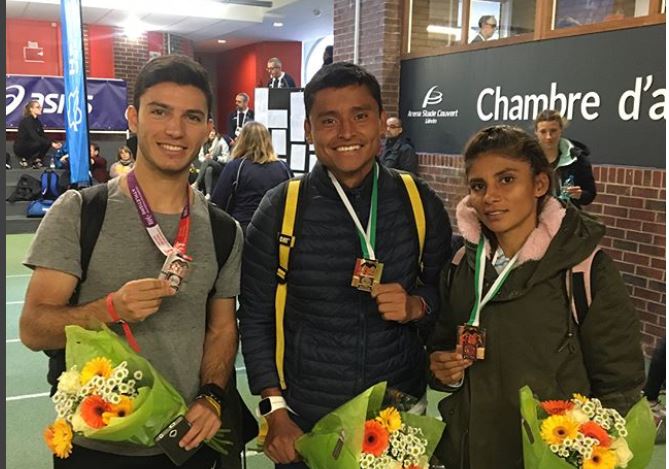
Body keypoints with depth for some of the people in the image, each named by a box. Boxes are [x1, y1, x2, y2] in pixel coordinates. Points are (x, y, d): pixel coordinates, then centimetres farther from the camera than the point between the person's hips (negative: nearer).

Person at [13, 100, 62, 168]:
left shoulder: (37, 121, 7)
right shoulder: (26, 121, -19)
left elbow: (43, 136, 5)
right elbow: (35, 137, -30)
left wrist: (54, 143, -12)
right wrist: (51, 143, -33)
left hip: (29, 146, 8)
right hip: (20, 148, -8)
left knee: (47, 143, -10)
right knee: (40, 143, -29)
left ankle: (35, 160, 1)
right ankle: (25, 160, -12)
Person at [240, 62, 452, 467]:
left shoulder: (420, 203, -5)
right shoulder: (281, 208, -9)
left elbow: (446, 292, 6)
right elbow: (256, 318, -4)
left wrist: (417, 306, -15)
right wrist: (275, 412, -8)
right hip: (305, 420, -1)